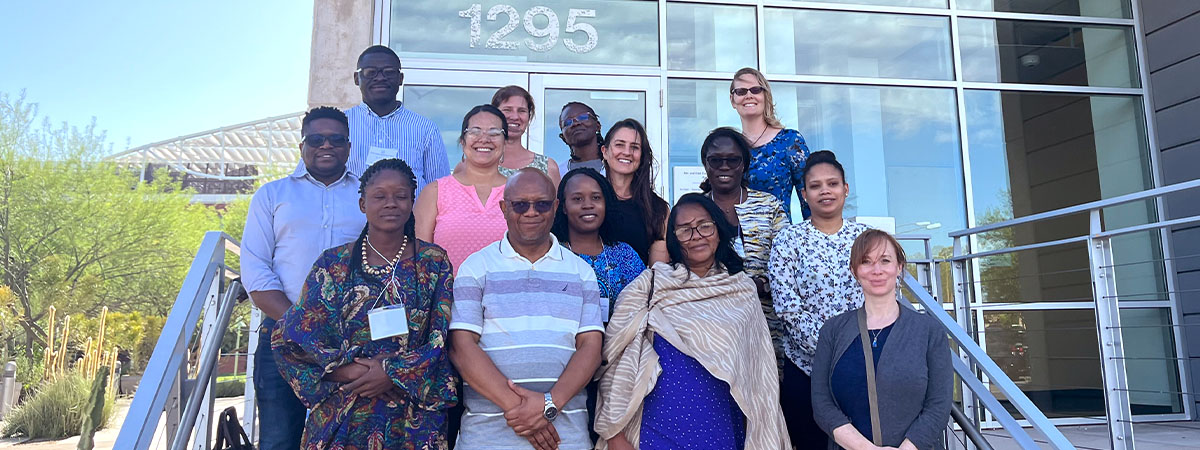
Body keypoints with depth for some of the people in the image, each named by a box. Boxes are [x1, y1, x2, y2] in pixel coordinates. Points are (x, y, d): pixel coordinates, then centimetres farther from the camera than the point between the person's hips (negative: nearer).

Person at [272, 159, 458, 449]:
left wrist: (393, 373, -15)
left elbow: (444, 338, -4)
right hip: (342, 414, 1)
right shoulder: (333, 263, 3)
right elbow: (297, 338, -1)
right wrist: (351, 371, -15)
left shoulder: (434, 262, 1)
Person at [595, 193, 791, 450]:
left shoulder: (742, 289, 5)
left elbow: (759, 369, 9)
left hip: (724, 424, 3)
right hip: (663, 424, -3)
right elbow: (619, 360, -7)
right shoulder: (651, 285, -4)